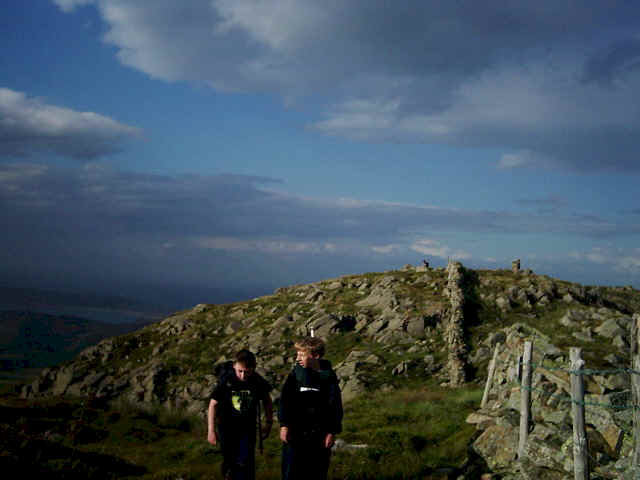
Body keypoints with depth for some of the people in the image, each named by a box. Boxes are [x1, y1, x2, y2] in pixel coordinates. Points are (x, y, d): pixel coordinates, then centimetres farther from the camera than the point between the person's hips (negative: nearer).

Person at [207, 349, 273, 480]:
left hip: (248, 427, 0)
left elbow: (267, 401, 4)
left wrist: (269, 424, 6)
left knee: (245, 463, -8)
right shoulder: (225, 380, -19)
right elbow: (213, 404, -12)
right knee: (229, 460, 13)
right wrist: (211, 430, -14)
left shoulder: (258, 382, -14)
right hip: (226, 427, 0)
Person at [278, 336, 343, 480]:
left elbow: (335, 406, 1)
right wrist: (284, 425, -9)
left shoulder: (329, 376, -3)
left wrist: (332, 432, -1)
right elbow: (285, 400, -2)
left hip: (319, 435, 0)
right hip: (295, 432, 0)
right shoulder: (295, 374, -1)